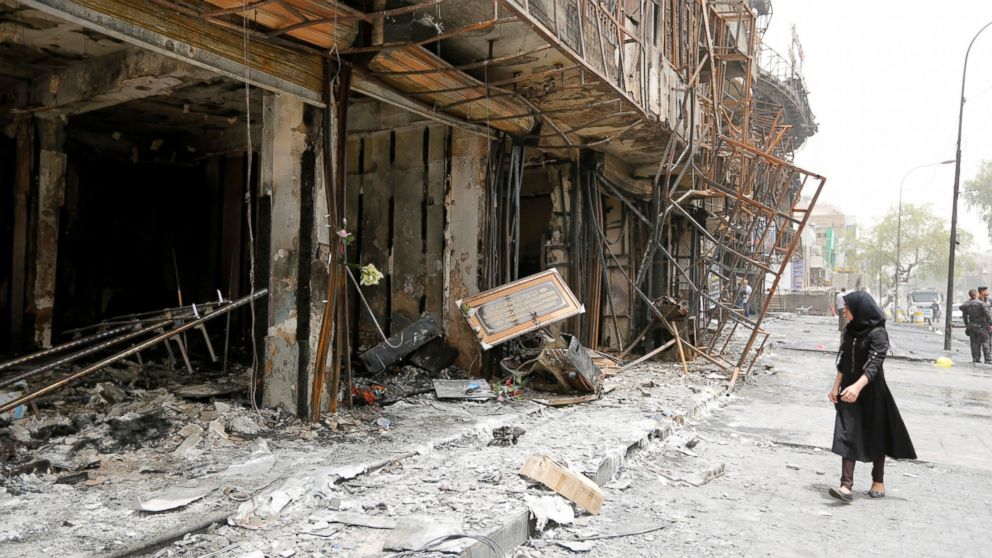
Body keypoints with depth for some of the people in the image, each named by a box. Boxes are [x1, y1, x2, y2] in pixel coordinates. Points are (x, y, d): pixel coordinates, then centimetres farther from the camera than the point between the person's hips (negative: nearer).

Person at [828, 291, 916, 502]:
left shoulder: (878, 333, -14)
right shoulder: (851, 330, 8)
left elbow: (874, 364, -26)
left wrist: (857, 386, -39)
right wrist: (836, 387, 13)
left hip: (871, 392, -6)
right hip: (849, 391, 6)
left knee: (876, 436, 9)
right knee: (848, 436, -4)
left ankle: (878, 481, 27)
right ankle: (846, 485, -8)